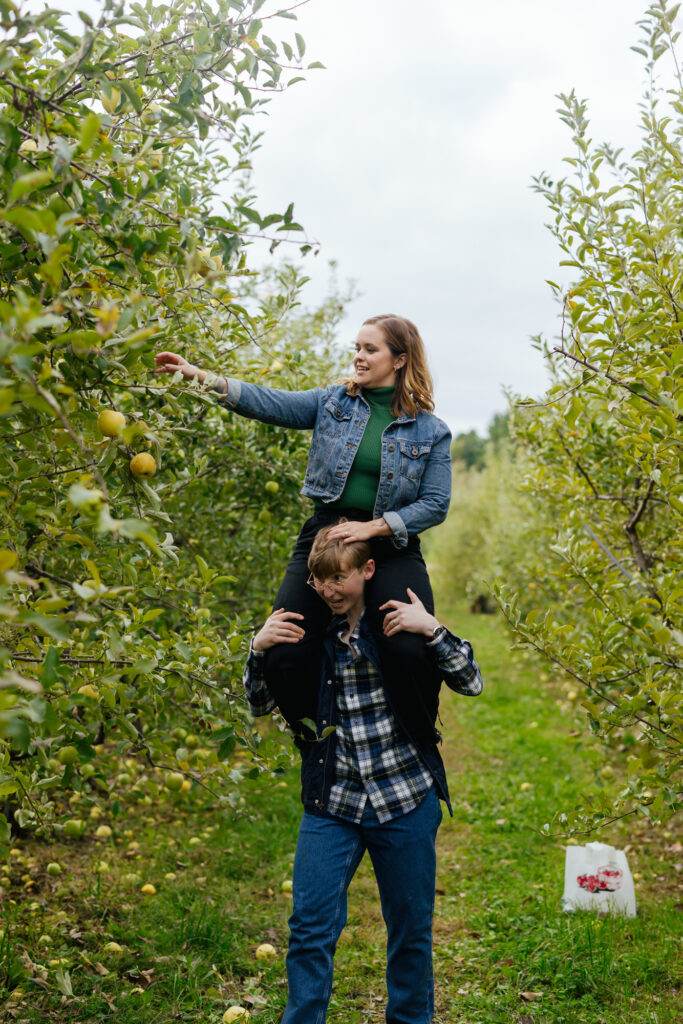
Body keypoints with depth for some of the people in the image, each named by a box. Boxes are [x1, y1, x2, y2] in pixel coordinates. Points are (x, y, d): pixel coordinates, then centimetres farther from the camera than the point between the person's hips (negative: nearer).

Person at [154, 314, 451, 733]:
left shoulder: (430, 431, 4)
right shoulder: (333, 403, 10)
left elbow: (435, 505, 0)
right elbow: (268, 403, -1)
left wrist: (373, 527, -12)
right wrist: (199, 375, -12)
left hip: (391, 549, -2)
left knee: (409, 653, -25)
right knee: (285, 659, -13)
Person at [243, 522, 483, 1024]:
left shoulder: (401, 623, -5)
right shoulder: (306, 630, 1)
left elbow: (472, 682, -8)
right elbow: (261, 705, 9)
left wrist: (432, 630, -23)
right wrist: (259, 650, -9)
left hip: (406, 800, -1)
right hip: (332, 805, 1)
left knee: (411, 928, 13)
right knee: (311, 927, -3)